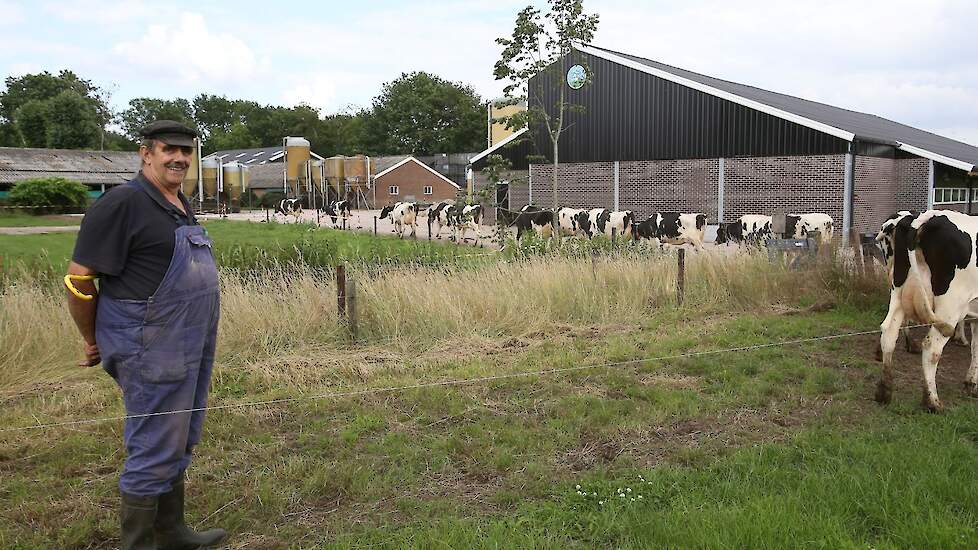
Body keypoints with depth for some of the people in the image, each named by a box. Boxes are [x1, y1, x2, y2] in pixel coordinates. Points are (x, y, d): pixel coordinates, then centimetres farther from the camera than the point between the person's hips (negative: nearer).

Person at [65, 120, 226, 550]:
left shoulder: (181, 205, 13)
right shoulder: (122, 203, -13)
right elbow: (79, 278, -12)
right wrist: (94, 342, -1)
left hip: (190, 349, 9)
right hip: (152, 352, -9)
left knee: (178, 447, 19)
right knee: (154, 453, 1)